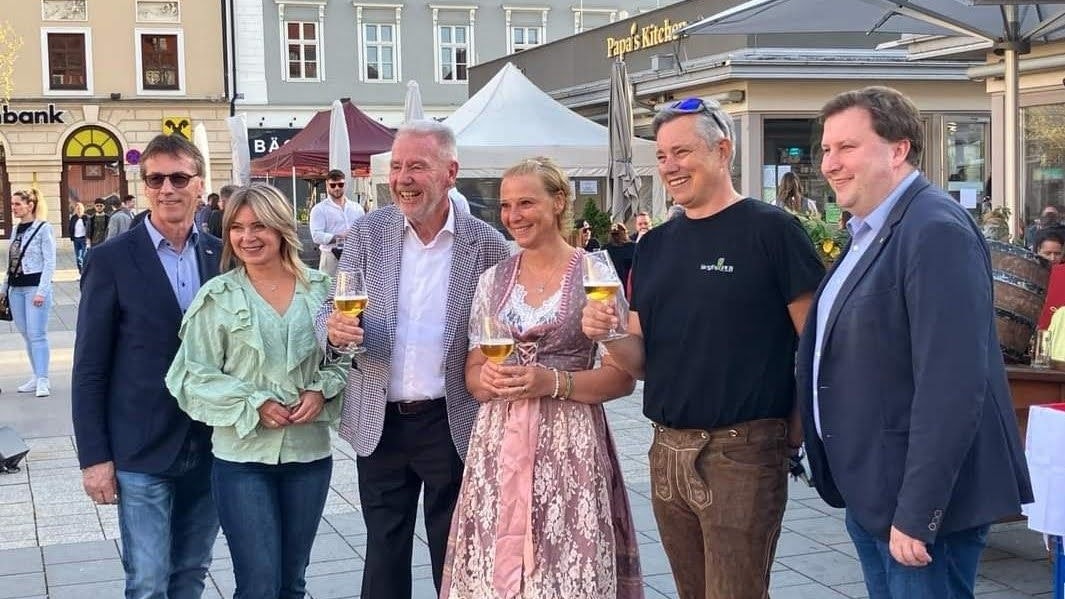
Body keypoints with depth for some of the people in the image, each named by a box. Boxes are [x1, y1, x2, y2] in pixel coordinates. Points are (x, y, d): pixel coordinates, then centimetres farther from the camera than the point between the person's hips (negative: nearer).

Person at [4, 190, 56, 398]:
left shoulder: (43, 228, -7)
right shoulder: (15, 230, 12)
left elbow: (50, 262, -10)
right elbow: (11, 262, 18)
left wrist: (41, 291, -16)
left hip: (36, 286, -7)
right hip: (16, 289, 7)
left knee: (37, 334, -8)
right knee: (26, 335, 8)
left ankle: (42, 380, -5)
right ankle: (37, 376, 15)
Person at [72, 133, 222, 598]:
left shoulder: (221, 256, 5)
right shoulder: (111, 260, -6)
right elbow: (89, 368, -6)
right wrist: (94, 457, -9)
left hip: (210, 450, 4)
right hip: (142, 454, -4)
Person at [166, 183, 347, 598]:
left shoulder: (319, 290, 3)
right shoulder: (217, 296, -4)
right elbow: (195, 375, -5)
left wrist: (322, 390, -10)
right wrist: (255, 404, -15)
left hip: (310, 452, 3)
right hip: (242, 456, -3)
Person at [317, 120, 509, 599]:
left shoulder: (487, 245, -6)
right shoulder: (367, 233, -1)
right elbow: (329, 310, -2)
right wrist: (334, 329, -25)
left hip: (453, 423, -1)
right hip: (379, 423, 2)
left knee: (454, 556, 11)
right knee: (383, 550, 13)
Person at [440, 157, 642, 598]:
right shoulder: (493, 279, 9)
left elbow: (622, 377, -5)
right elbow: (473, 372, 12)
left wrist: (554, 382, -18)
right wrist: (489, 379, -10)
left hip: (569, 443, -4)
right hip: (497, 443, 4)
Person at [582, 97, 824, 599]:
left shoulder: (771, 230, -7)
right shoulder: (654, 246, 11)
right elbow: (641, 360, 11)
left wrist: (797, 430, -10)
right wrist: (609, 335, -8)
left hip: (742, 455, -6)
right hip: (668, 453, 6)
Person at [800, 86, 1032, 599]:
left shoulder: (937, 230, -18)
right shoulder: (869, 232, 12)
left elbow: (951, 387, -24)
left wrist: (916, 515, -24)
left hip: (922, 501, -9)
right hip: (869, 496, 9)